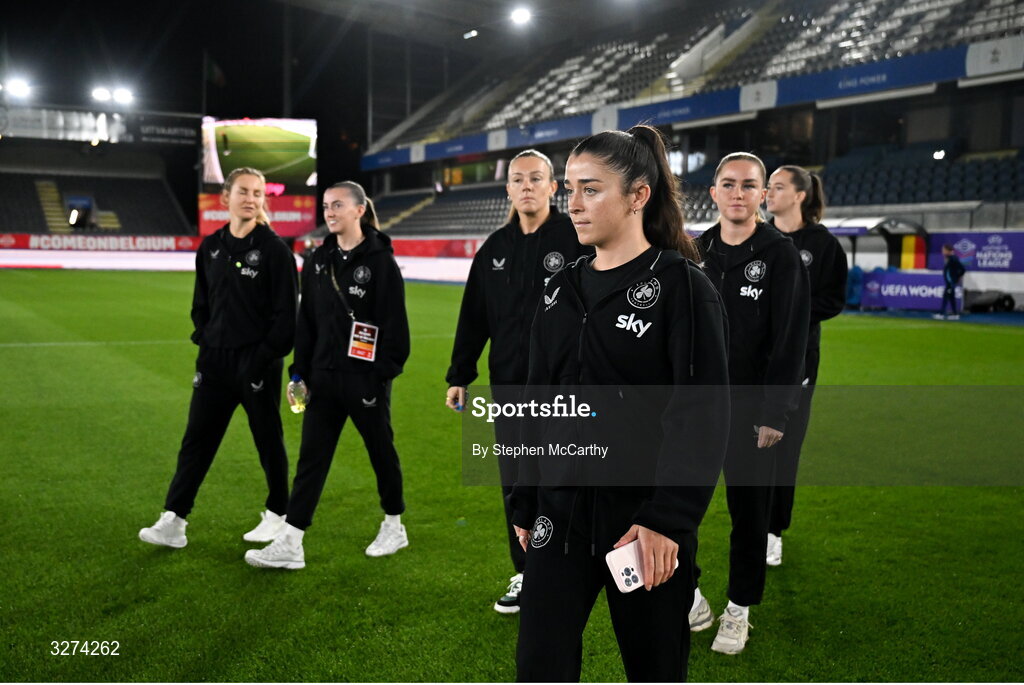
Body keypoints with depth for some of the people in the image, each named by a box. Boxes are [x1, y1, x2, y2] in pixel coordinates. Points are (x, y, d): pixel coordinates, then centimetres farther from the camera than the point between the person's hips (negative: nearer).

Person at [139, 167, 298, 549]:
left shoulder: (273, 249, -9)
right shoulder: (210, 247, 7)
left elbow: (286, 312, -11)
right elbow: (201, 303, 18)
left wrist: (264, 357, -14)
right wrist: (205, 339, 5)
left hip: (257, 363, -5)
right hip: (214, 360, 5)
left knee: (268, 440, 9)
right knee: (196, 440, 5)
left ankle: (277, 514, 26)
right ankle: (173, 520, 9)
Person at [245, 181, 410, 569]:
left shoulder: (380, 261, -9)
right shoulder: (318, 262, 8)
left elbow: (394, 323, -11)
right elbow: (307, 321, 12)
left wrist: (384, 373, -15)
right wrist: (299, 373, 9)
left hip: (366, 379, -5)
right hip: (324, 377, 5)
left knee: (381, 451, 11)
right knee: (311, 458, 4)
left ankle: (394, 527, 31)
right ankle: (290, 545, 7)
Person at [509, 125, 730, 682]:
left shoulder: (682, 286, -9)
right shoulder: (561, 291, 9)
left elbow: (703, 415, -15)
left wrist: (668, 518, -21)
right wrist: (524, 504, 14)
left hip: (645, 516, -5)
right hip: (562, 511, 5)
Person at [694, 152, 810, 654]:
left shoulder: (780, 255, -6)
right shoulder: (695, 251, 5)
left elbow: (791, 341, -9)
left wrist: (774, 414, -13)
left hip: (750, 406, -3)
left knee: (749, 509, 7)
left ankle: (739, 610, 25)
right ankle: (688, 594, 25)